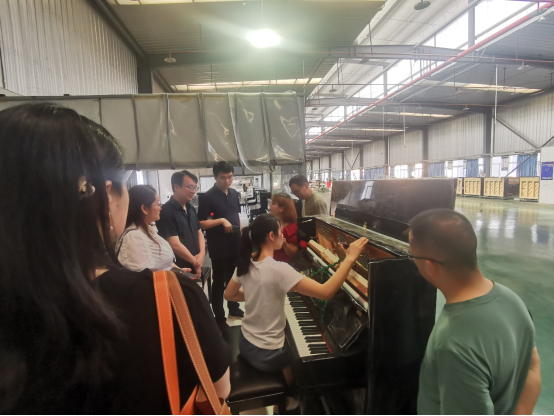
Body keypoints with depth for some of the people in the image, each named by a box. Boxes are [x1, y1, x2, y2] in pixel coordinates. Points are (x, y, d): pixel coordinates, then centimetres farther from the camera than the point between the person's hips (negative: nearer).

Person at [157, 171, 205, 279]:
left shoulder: (191, 209, 9)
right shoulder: (166, 211, -18)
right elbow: (175, 245, -21)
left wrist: (202, 254, -4)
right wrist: (195, 261, -10)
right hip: (179, 270, -8)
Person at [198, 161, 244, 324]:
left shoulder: (234, 193, 6)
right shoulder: (208, 196, -14)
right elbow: (201, 223, -16)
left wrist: (240, 235, 12)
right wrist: (221, 221, -26)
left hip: (235, 245, 7)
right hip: (219, 247, -6)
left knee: (233, 279, 21)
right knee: (219, 282, 7)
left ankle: (233, 309, 39)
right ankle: (219, 318, 21)